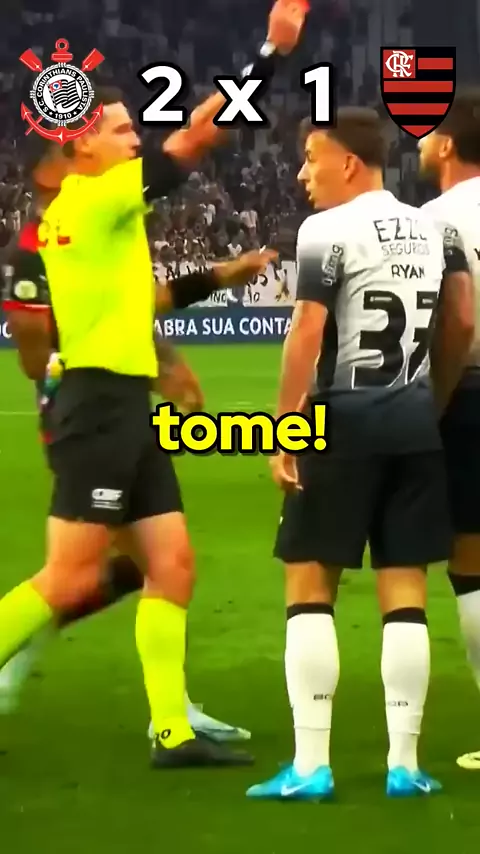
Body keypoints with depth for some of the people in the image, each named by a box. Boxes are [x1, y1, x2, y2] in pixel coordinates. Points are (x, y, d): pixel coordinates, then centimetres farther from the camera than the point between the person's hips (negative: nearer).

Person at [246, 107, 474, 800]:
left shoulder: (327, 230, -8)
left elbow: (307, 335, -14)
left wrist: (283, 429, -12)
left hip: (344, 418, -6)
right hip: (416, 417, 6)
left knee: (310, 585, 2)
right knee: (405, 591, 7)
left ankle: (310, 765, -1)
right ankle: (404, 763, 7)